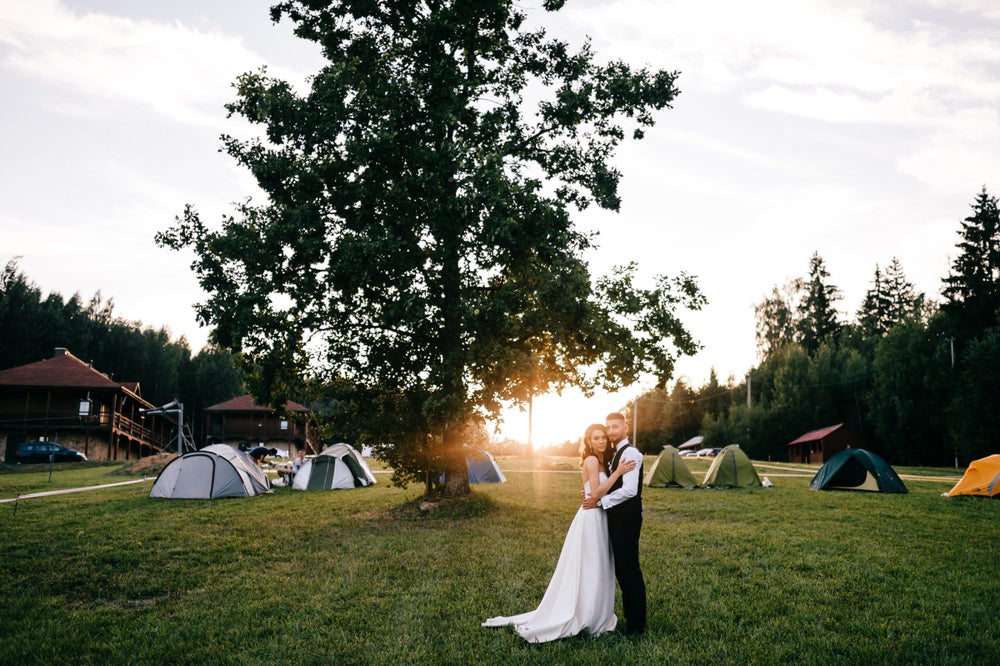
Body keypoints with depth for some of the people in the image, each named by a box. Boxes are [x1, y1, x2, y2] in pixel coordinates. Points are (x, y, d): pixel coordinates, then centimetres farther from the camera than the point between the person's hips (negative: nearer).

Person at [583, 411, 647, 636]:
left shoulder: (630, 453, -15)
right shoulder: (616, 454, 15)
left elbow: (629, 490, -23)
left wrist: (600, 501, -15)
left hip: (627, 517, -10)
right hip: (617, 517, 10)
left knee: (629, 569, -3)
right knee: (622, 569, 15)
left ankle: (636, 624, 7)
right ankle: (630, 616, 26)